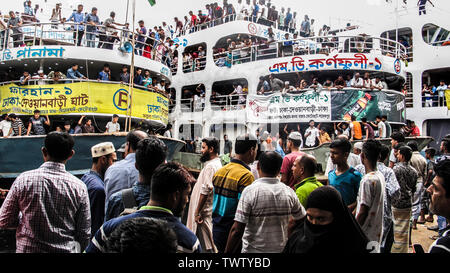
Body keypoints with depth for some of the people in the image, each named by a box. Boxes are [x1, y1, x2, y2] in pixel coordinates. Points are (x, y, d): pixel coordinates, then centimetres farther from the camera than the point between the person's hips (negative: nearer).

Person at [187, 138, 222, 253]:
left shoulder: (211, 166, -18)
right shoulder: (217, 164, 14)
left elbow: (205, 191, -23)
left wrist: (197, 212, -18)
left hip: (205, 213, -10)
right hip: (210, 210, 10)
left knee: (207, 246, -3)